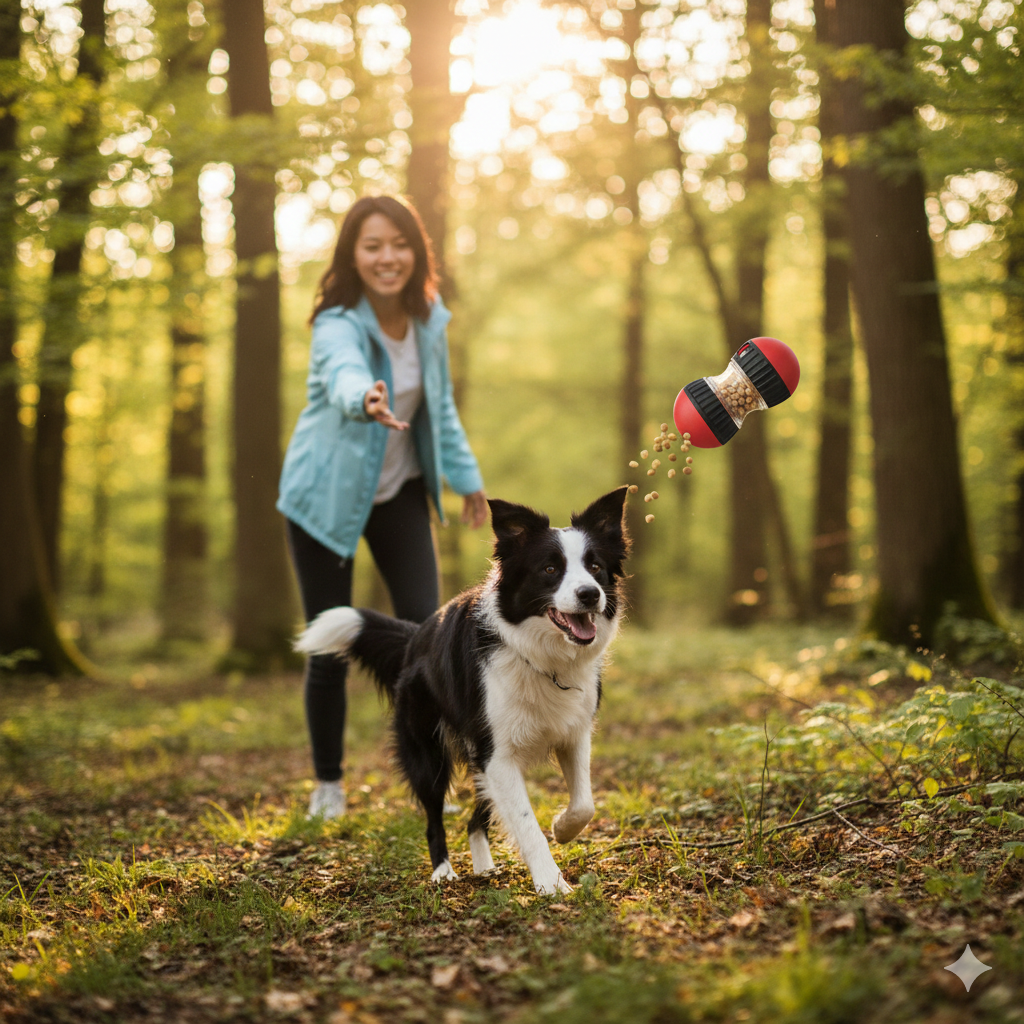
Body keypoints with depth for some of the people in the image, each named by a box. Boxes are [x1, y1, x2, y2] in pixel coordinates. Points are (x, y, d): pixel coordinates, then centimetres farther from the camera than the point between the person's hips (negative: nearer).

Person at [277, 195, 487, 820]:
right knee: (331, 648, 0)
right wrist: (367, 400, -72)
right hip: (327, 495, -4)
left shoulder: (429, 320, -7)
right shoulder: (339, 324, -25)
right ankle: (328, 784, 21)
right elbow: (344, 374, -50)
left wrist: (466, 475, 14)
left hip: (400, 491, 4)